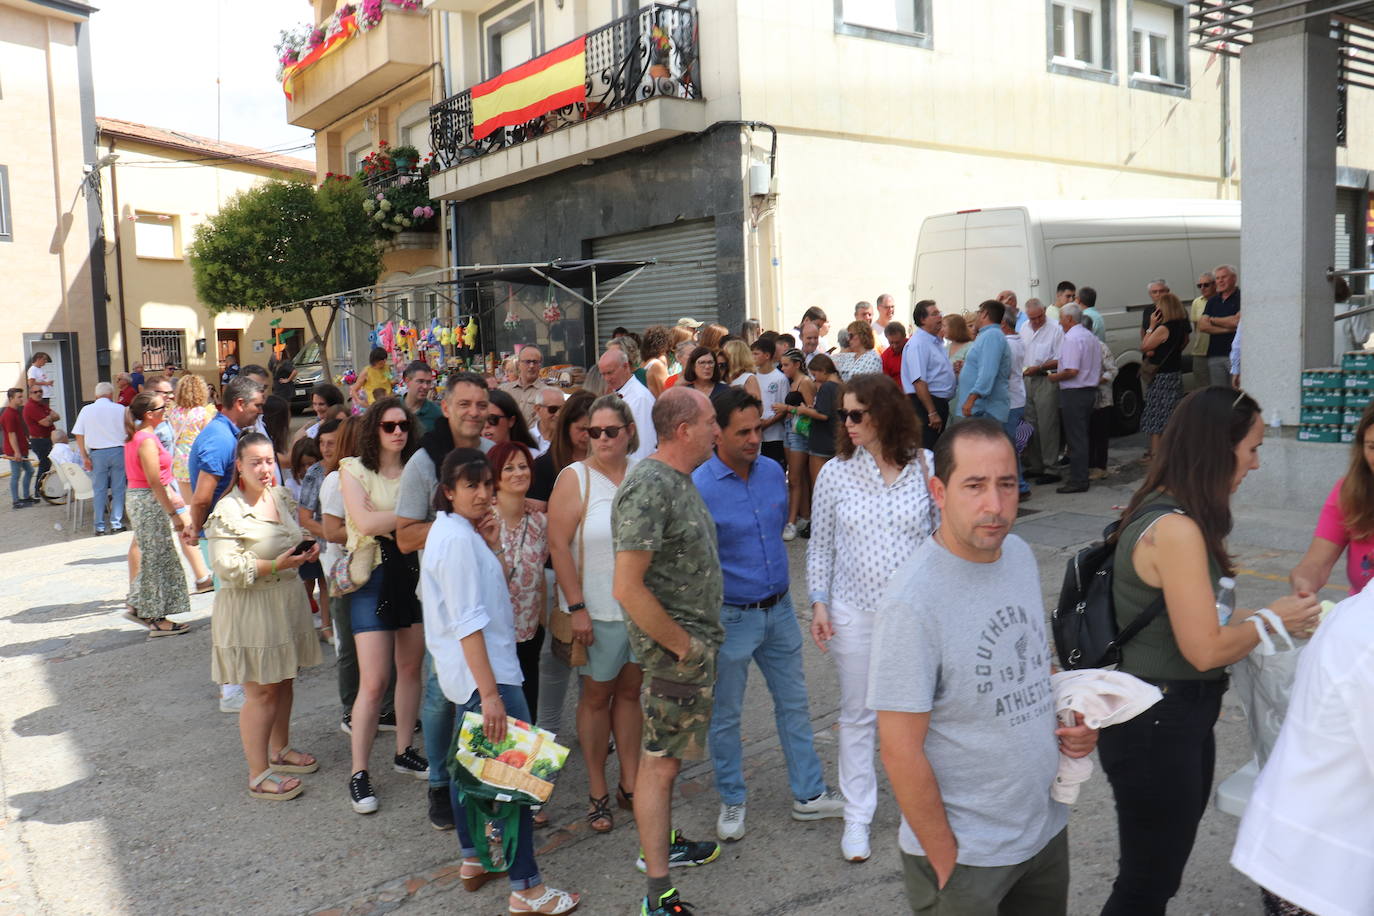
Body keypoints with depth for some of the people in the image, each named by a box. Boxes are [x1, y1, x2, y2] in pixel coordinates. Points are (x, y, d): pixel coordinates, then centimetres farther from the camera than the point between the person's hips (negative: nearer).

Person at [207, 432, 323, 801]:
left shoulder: (282, 498, 7)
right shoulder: (228, 512, -16)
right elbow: (226, 567, -22)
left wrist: (306, 551, 0)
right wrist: (275, 566, -27)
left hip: (288, 602, 7)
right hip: (250, 609, -7)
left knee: (284, 681, 17)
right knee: (261, 690, -2)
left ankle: (280, 750, 34)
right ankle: (258, 774, 8)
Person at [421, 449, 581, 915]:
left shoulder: (449, 530, 11)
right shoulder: (458, 539, -19)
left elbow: (492, 591, 14)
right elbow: (468, 622, -24)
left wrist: (492, 548, -1)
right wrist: (490, 693, -26)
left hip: (464, 674, 11)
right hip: (485, 673, -11)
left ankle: (472, 859, 33)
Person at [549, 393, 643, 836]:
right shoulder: (575, 477, -8)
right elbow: (558, 544, -12)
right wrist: (576, 607, -15)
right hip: (598, 611, -3)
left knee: (630, 691, 14)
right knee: (597, 696, 8)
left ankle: (630, 783, 28)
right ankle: (597, 793, 22)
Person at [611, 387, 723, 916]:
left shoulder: (679, 480, 8)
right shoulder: (649, 488, -23)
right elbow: (627, 588, -27)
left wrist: (702, 637, 15)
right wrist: (684, 646, -19)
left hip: (696, 639, 9)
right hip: (674, 645, -9)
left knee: (666, 755, 22)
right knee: (661, 763, 1)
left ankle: (662, 844, 39)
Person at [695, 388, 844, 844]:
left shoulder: (773, 472, -1)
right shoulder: (699, 488, -19)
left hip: (779, 609, 6)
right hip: (730, 618, -5)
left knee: (794, 704, 15)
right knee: (725, 715, 11)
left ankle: (809, 794, 31)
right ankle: (732, 801, 30)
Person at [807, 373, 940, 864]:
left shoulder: (925, 466, -5)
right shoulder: (836, 472, -3)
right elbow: (820, 544, 3)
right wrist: (819, 602, -3)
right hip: (854, 612, 0)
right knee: (857, 714, 10)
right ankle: (857, 818, 23)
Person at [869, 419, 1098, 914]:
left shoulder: (1019, 553, -3)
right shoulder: (913, 599, -26)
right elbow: (900, 752, -22)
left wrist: (1072, 717, -3)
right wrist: (946, 864, -16)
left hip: (1048, 827, 7)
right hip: (966, 855, -7)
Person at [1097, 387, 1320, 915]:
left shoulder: (1166, 515, 6)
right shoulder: (1175, 529, -23)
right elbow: (1205, 649, -22)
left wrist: (1258, 618, 4)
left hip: (1179, 717, 9)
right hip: (1157, 726, -9)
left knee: (1163, 872, 22)